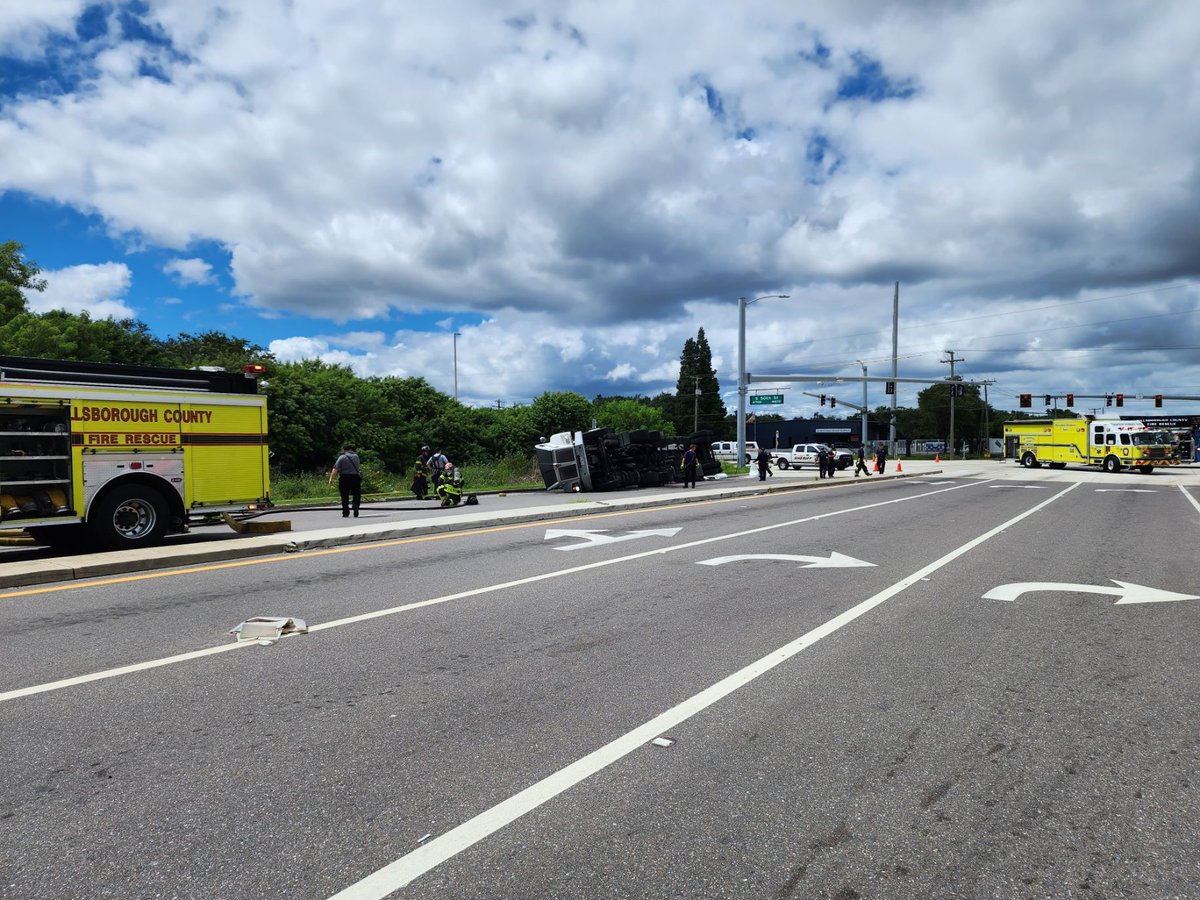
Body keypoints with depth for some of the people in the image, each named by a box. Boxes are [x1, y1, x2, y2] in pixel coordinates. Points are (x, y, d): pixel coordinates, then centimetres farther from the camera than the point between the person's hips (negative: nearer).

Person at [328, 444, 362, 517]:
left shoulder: (342, 457, -3)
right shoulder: (356, 456, 8)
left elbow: (335, 468, -13)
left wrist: (331, 478, -16)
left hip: (344, 478, -2)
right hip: (356, 478, 2)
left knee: (345, 497, 6)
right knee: (356, 495, 7)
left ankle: (345, 513, 7)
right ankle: (356, 512, -6)